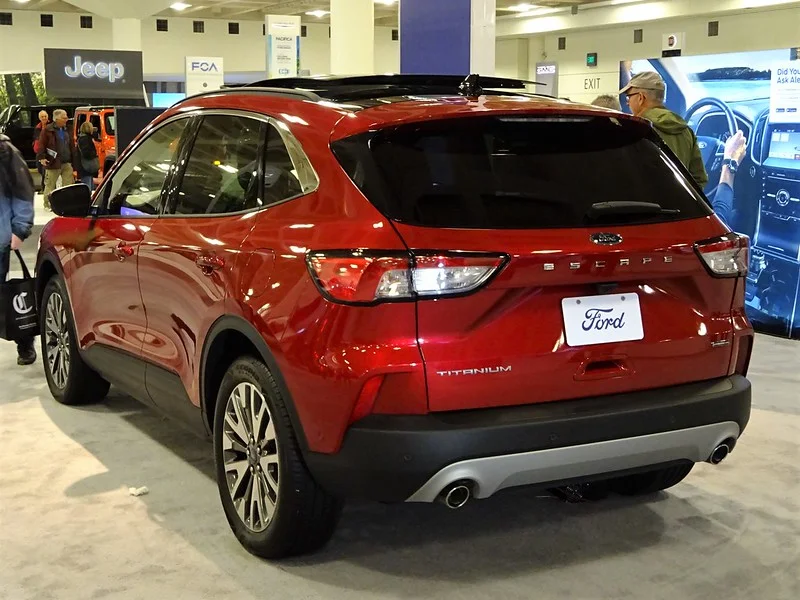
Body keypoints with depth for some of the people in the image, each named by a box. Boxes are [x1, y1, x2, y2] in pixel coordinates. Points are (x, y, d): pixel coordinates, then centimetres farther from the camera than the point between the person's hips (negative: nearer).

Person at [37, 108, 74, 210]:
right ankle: (47, 203, 15)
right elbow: (41, 144, -10)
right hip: (53, 163, -5)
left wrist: (73, 158, 13)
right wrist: (41, 157, -19)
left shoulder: (66, 130, 13)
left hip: (67, 163, 5)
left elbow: (71, 145, 17)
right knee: (50, 185, 4)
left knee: (68, 183, 4)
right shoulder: (47, 130, -7)